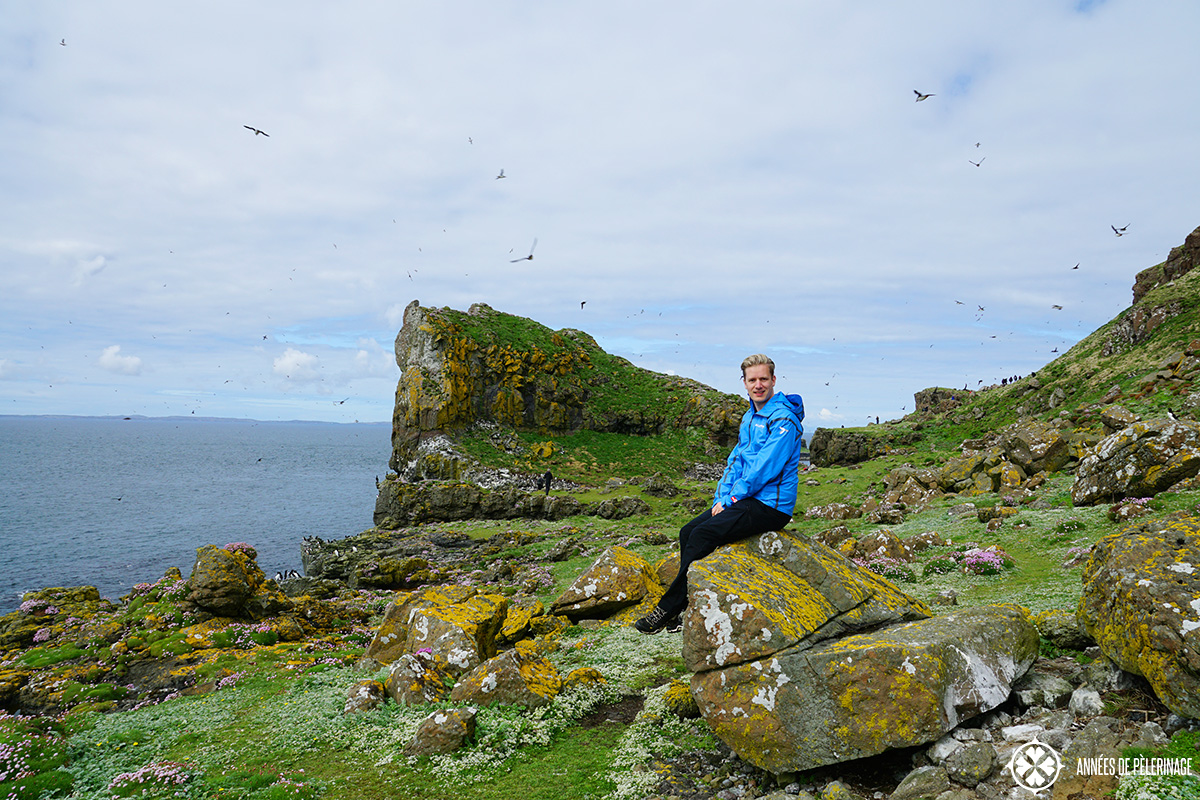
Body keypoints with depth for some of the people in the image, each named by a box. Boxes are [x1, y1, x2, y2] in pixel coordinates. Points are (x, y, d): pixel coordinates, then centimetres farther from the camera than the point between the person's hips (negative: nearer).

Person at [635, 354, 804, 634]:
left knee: (703, 535, -21)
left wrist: (730, 501, -13)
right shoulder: (750, 417, 16)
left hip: (771, 505, -9)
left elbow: (764, 469, -19)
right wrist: (721, 497, 2)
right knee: (688, 532, -4)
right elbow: (736, 460, 17)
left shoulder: (783, 419, -13)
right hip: (747, 499, 9)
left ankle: (668, 609, -13)